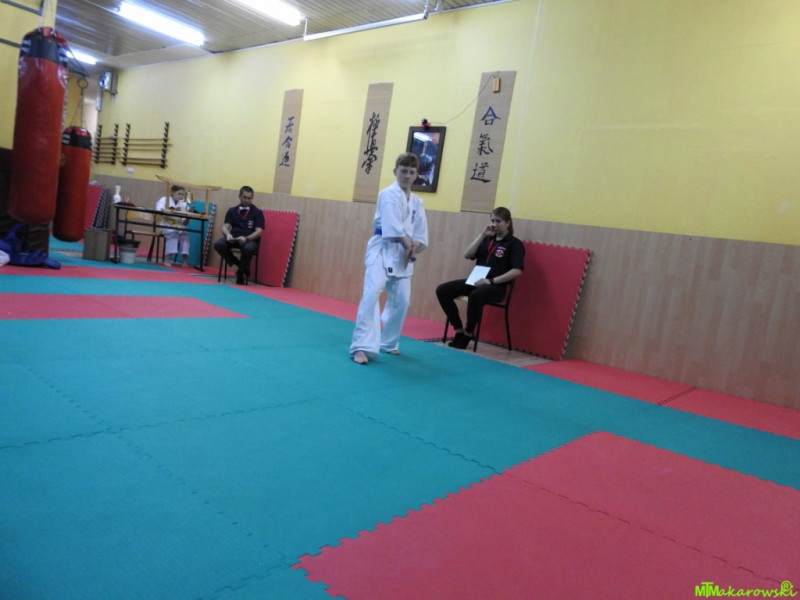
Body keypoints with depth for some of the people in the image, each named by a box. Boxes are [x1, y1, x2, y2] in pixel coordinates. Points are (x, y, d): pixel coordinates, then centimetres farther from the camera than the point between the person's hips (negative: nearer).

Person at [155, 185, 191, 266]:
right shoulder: (164, 199, 0)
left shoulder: (183, 204, 10)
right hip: (165, 226, -4)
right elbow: (159, 211, -20)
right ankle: (168, 258, -33)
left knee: (185, 235, -24)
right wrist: (173, 210, -30)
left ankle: (185, 260, -27)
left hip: (177, 227, 4)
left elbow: (184, 223, 8)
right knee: (173, 234, -33)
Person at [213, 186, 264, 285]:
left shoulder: (257, 212, 4)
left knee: (248, 248, -39)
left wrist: (246, 238, -24)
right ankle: (240, 265, -9)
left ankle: (240, 272, -10)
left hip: (250, 239, -3)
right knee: (218, 244, -27)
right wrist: (228, 234, -21)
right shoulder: (232, 210, 13)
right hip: (233, 238, 3)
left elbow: (259, 231, -6)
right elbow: (225, 226, 5)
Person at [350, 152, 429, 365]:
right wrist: (408, 243, -12)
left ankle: (388, 342, 28)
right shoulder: (389, 194, -7)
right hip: (382, 251, -7)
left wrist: (413, 249, -7)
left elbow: (422, 235, 10)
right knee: (372, 295, -19)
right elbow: (392, 227, -19)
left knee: (401, 301, 10)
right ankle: (362, 347, -19)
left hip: (403, 255, 7)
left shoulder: (417, 202, 13)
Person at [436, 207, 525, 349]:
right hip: (476, 280, 6)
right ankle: (459, 330, -3)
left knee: (475, 296, -40)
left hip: (496, 286, -6)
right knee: (442, 290, -11)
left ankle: (468, 334, -18)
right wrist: (483, 234, 0)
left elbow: (517, 271, -13)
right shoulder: (488, 239, 15)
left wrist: (491, 281, -19)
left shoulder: (514, 244, -1)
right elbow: (467, 255, 5)